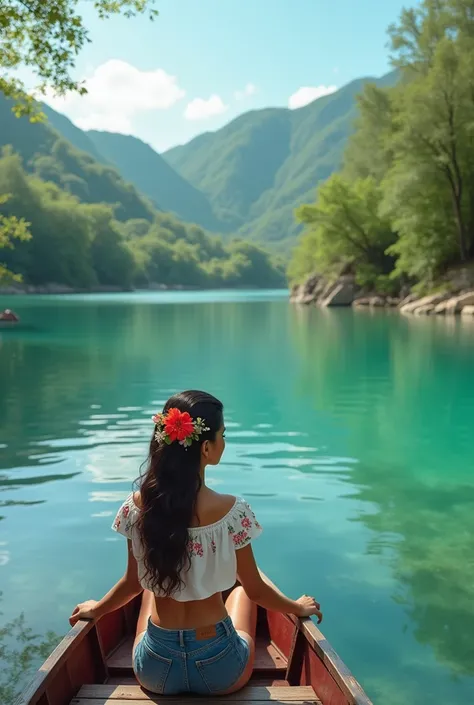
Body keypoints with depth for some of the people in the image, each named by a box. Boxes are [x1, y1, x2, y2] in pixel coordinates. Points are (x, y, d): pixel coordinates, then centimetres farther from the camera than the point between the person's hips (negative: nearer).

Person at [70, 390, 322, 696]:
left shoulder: (138, 506, -14)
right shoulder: (232, 511, -22)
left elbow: (135, 584, 1)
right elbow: (256, 591, -8)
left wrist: (97, 609, 22)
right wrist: (299, 607, 12)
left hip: (155, 671, 2)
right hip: (220, 670, -2)